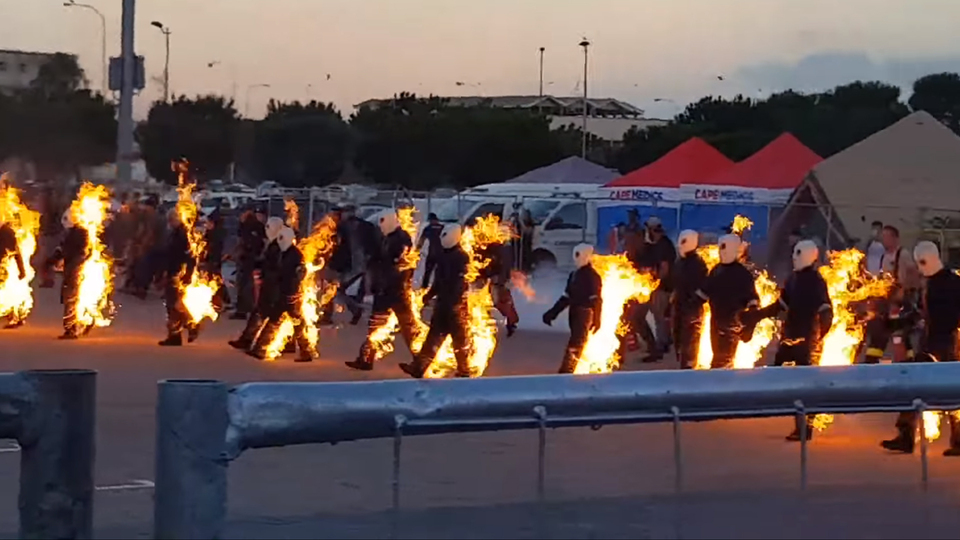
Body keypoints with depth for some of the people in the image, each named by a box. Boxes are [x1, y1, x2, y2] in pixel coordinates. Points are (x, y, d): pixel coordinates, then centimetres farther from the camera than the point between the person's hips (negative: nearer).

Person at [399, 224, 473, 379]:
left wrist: (453, 302, -26)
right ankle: (419, 367, 7)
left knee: (460, 338, 1)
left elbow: (461, 283, -20)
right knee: (434, 336, 8)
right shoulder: (444, 255, 14)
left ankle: (464, 371, 10)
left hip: (456, 304, -8)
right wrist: (430, 294, 17)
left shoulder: (462, 257, -13)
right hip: (443, 303, 9)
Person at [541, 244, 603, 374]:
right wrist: (553, 312, 15)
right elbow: (566, 297, 20)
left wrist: (596, 319, -17)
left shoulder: (592, 276, -9)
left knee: (576, 343, -14)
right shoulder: (574, 275, 16)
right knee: (578, 342, 13)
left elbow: (596, 300, -13)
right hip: (574, 313, 9)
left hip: (585, 314, -9)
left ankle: (566, 371, -21)